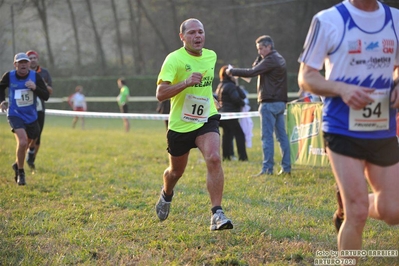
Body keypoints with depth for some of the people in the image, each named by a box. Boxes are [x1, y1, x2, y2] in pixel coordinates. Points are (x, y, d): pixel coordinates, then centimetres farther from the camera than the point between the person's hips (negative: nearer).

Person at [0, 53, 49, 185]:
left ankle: (17, 165, 46)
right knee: (22, 142, -23)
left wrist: (35, 88, -25)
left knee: (26, 144, 15)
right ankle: (20, 172, -4)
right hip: (15, 115, -3)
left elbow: (46, 96, -9)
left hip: (31, 116, 3)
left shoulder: (35, 76, -8)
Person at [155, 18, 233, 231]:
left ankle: (217, 214, -24)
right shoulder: (174, 59, -15)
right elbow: (160, 94, -24)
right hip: (179, 124, -2)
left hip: (206, 120, 2)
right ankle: (166, 195, 51)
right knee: (176, 171, 15)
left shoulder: (211, 56, 3)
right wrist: (186, 82, -35)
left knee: (214, 158, -25)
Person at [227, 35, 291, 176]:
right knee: (282, 136, 8)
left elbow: (251, 72, -20)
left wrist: (232, 71, -13)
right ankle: (286, 167, 8)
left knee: (267, 136, -8)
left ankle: (267, 168, -11)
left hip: (269, 102, -10)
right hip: (280, 102, 10)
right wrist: (260, 56, 6)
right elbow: (256, 67, 19)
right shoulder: (279, 59, 18)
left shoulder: (270, 60, -12)